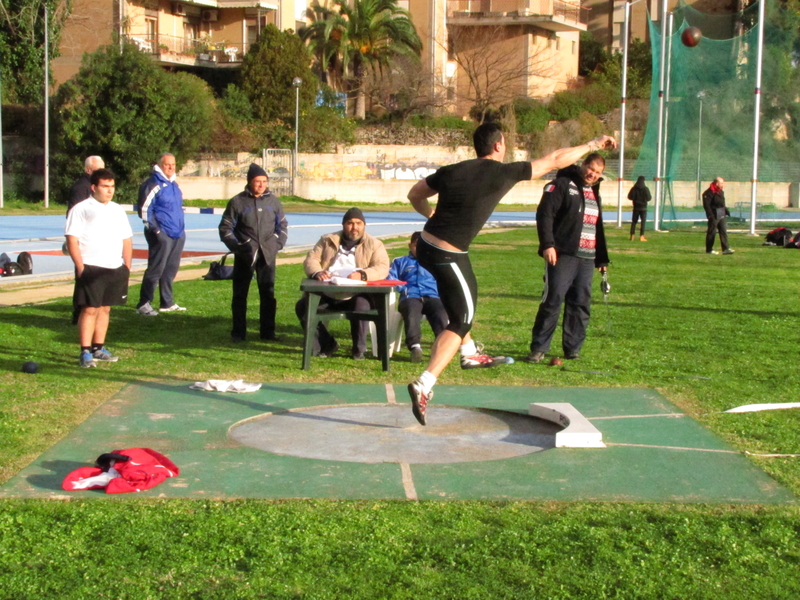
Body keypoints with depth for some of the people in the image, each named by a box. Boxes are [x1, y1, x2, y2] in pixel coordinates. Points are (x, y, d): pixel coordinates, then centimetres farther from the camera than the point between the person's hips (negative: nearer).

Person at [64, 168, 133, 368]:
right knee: (90, 309, -8)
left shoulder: (118, 210, 17)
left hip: (116, 269, 6)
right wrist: (80, 267, -14)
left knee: (105, 308, 9)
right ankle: (85, 352, -6)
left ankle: (98, 348, 17)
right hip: (91, 268, -6)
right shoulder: (81, 209, -2)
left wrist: (127, 265, 11)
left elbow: (127, 240, 20)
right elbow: (72, 239, -7)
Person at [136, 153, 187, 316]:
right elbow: (144, 209, -13)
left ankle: (167, 303, 20)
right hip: (162, 235, -8)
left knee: (171, 269, 11)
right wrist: (155, 229, -15)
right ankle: (144, 304, -3)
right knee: (156, 269, -8)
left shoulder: (174, 185, 16)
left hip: (177, 235, 8)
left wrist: (181, 229, 18)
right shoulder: (153, 185, -10)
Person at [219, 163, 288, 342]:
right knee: (240, 294, 3)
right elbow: (225, 228, 2)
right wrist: (236, 246, -7)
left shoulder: (273, 201, 6)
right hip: (244, 255, -2)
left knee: (268, 294, 5)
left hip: (267, 255, 2)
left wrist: (278, 244, 3)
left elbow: (282, 225, 15)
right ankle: (238, 332, 11)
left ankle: (268, 331, 12)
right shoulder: (237, 202, -2)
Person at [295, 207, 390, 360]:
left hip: (355, 295, -3)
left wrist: (362, 275, -25)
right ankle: (327, 344, -3)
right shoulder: (327, 240, 19)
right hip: (326, 293, 3)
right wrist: (317, 272, -16)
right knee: (302, 306, -22)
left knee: (361, 306, -36)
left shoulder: (374, 245, 11)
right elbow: (311, 260, 10)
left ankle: (359, 349, -13)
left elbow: (382, 268, -5)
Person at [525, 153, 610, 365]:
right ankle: (538, 348, -4)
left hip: (587, 259, 7)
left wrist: (602, 259, 25)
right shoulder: (563, 184, -1)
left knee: (580, 304, 5)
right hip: (562, 255, -7)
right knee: (553, 300, -9)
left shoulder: (594, 192, 22)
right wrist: (547, 244, -22)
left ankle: (573, 348, 13)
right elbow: (544, 214, -12)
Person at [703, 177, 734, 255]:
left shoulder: (721, 192, 15)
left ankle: (726, 249, 2)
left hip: (721, 215, 9)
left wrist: (726, 211, 18)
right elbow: (706, 205, -18)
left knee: (724, 231, 3)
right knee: (712, 232, -1)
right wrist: (710, 215, -22)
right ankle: (709, 250, 9)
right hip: (714, 216, -9)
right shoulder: (709, 192, -15)